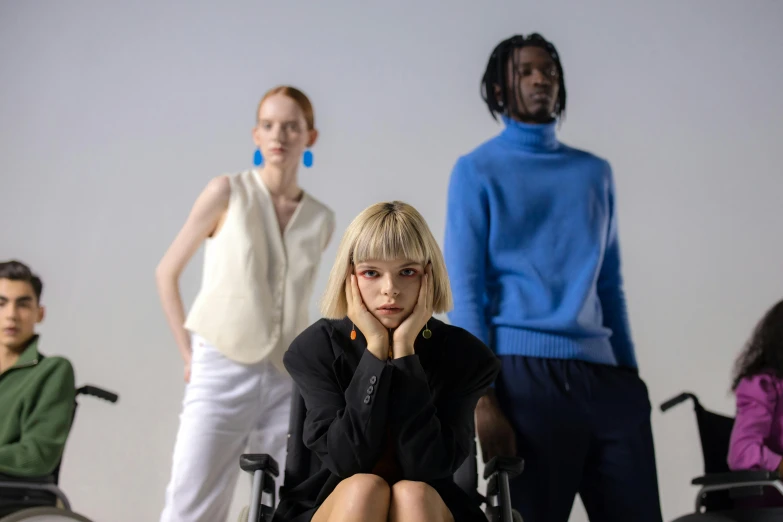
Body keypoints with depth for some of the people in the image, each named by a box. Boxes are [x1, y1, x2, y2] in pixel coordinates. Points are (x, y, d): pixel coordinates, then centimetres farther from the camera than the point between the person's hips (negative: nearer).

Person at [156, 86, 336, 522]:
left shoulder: (322, 220, 6)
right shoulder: (228, 192, -2)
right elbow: (167, 274, 4)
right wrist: (190, 353, 0)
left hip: (288, 381, 3)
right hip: (221, 374, -3)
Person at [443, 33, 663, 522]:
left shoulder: (596, 171, 16)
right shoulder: (478, 170, 2)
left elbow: (610, 284, 16)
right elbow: (465, 290, -6)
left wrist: (629, 369, 9)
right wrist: (482, 397, -14)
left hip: (603, 373, 5)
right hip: (525, 370, -4)